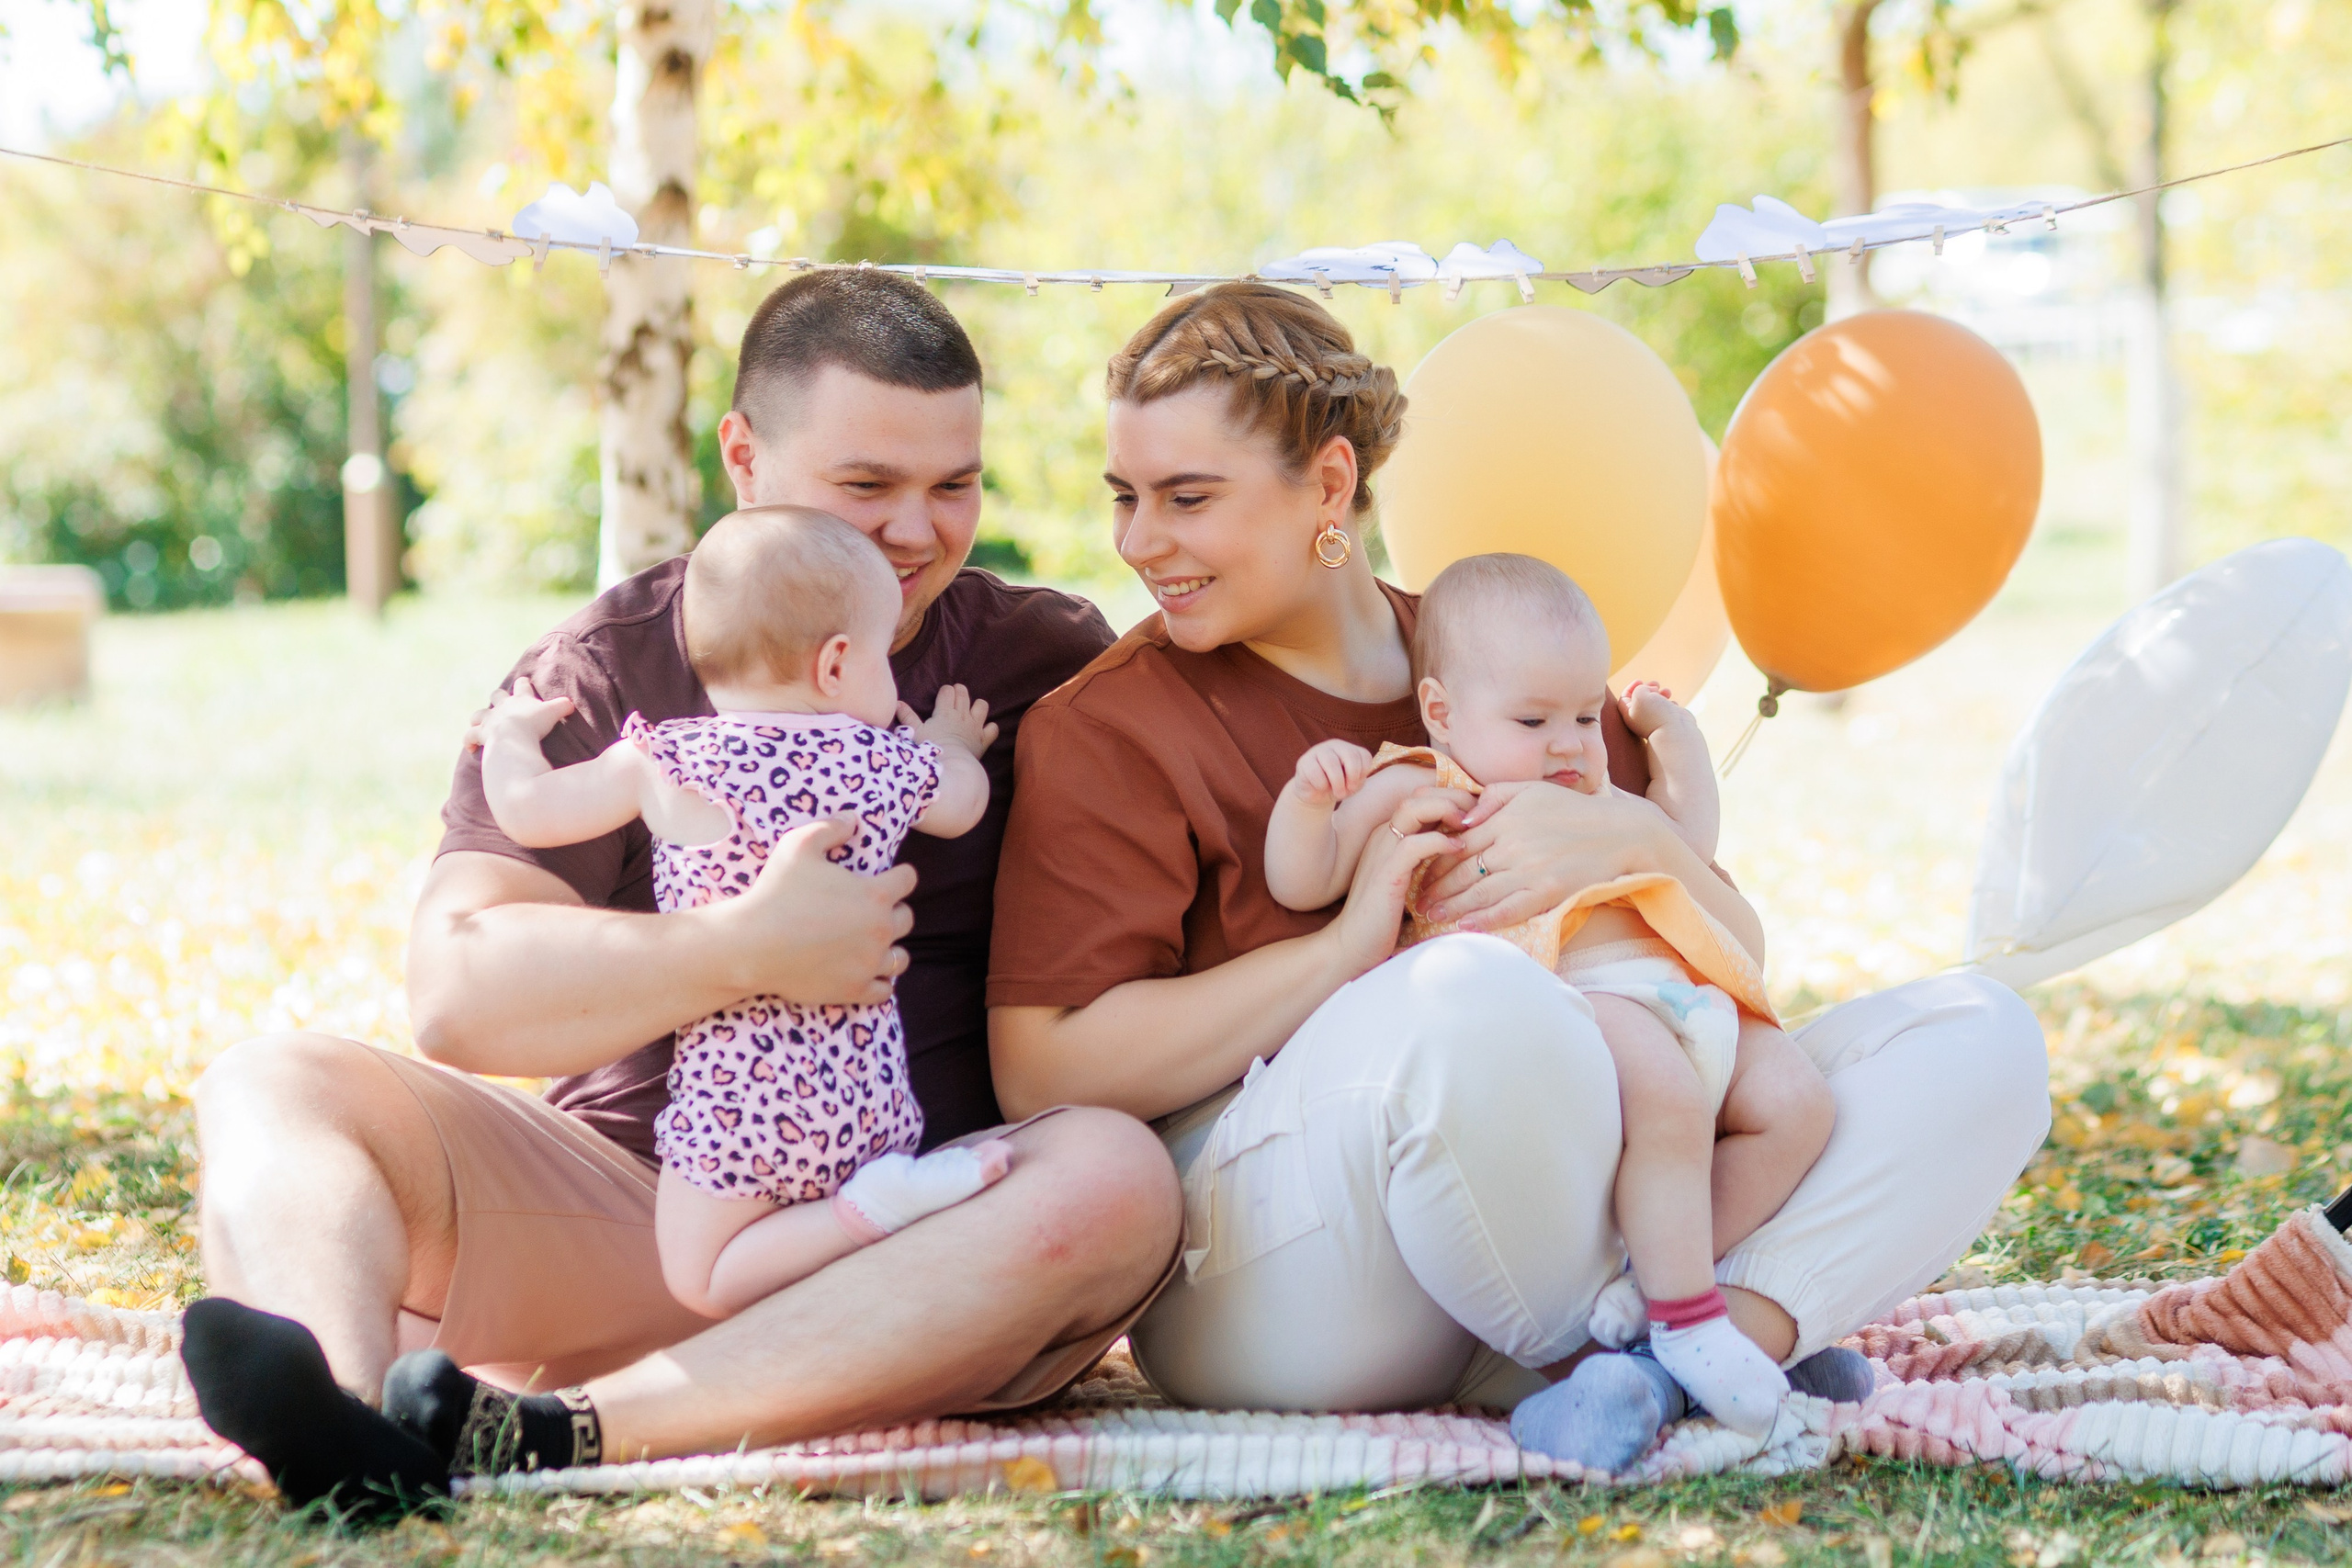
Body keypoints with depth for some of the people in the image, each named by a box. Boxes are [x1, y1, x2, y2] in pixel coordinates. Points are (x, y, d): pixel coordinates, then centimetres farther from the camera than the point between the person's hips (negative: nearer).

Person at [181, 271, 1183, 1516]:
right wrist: (749, 953, -21)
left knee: (1115, 1177, -32)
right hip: (620, 1198, 0)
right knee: (272, 1090, -16)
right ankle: (348, 1439, -52)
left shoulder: (1040, 665, 10)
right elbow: (457, 993, -10)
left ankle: (561, 1434, -43)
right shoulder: (601, 677, 4)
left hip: (916, 1238, 0)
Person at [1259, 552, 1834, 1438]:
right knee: (1669, 1093, -36)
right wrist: (1309, 798, -12)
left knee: (1796, 1100, -12)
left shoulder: (1592, 797, 38)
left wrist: (1673, 730, 46)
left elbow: (1691, 842, 47)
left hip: (1681, 996, 8)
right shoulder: (1412, 792, 16)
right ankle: (1685, 1320, -29)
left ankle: (1665, 1277, -15)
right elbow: (1302, 883, 7)